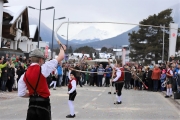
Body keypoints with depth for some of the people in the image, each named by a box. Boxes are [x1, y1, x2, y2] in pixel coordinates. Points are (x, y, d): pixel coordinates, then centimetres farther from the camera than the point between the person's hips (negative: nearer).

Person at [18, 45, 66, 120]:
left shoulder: (24, 75, 3)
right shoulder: (42, 69, -11)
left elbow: (21, 94, 1)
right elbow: (61, 57, -6)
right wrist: (62, 48, 14)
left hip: (32, 104, 4)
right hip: (43, 103, -4)